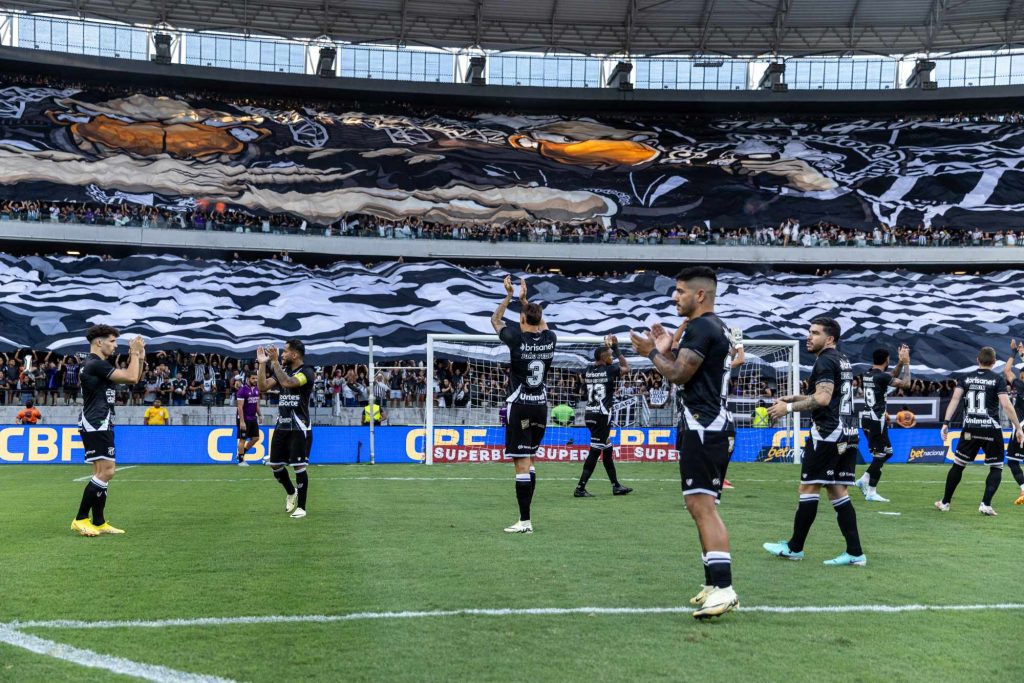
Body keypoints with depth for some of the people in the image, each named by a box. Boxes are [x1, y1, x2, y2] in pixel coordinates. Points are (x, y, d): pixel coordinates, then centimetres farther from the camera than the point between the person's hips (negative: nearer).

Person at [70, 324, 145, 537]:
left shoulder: (97, 364, 19)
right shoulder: (95, 364, -14)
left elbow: (133, 378, 23)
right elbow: (131, 377, -18)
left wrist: (140, 357, 12)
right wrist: (135, 353, -6)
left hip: (100, 426, 11)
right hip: (96, 425, -11)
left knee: (103, 473, 10)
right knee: (106, 471, -14)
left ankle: (99, 523, 13)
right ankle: (81, 519, -10)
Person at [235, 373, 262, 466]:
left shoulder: (256, 389, 8)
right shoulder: (242, 389, -15)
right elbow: (239, 407, -17)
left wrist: (260, 415, 11)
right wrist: (242, 421, -20)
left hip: (253, 418, 8)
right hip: (244, 418, -8)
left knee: (255, 438, 9)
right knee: (242, 439, -1)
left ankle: (242, 454, 23)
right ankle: (241, 460, 8)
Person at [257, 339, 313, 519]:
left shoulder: (306, 372, -11)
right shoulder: (283, 370, 11)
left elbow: (287, 383, -28)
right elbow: (262, 387, 5)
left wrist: (275, 361, -23)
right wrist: (262, 363, -2)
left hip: (299, 428, -7)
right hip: (281, 426, 7)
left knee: (299, 466, -5)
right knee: (275, 464, 10)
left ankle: (301, 507, 4)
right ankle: (291, 493, 34)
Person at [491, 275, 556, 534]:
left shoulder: (517, 339, -11)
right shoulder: (550, 339, 1)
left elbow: (495, 320, 7)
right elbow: (541, 322, 25)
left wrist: (509, 296, 14)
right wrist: (524, 299, 32)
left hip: (520, 407, -5)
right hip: (541, 406, 5)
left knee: (522, 463, -6)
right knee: (529, 460, 16)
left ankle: (525, 521, -7)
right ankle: (525, 516, 19)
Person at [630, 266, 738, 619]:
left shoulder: (700, 328, -12)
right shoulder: (717, 327, 21)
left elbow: (678, 375, -14)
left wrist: (652, 352, 0)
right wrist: (668, 350, 17)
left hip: (703, 426, -11)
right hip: (716, 423, 11)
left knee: (701, 504, -17)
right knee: (701, 505, 15)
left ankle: (723, 587, -24)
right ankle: (714, 584, 19)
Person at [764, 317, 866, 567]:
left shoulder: (825, 361, -10)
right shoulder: (843, 361, 20)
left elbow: (823, 398, -21)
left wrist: (789, 408, -15)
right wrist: (797, 398, 25)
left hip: (828, 432, -9)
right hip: (848, 434, 9)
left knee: (809, 488, -1)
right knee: (838, 492, 8)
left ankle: (795, 547, 7)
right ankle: (855, 553, 4)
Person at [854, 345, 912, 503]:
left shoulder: (867, 375, 9)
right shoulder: (881, 376, -15)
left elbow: (891, 377, 25)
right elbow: (905, 384, -11)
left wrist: (900, 363, 18)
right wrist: (906, 363, -3)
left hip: (866, 419, 9)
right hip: (876, 420, -9)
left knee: (887, 451, 18)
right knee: (879, 455, -1)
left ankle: (864, 479, 14)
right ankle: (871, 492, 1)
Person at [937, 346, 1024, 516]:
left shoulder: (965, 378, 5)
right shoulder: (998, 379, -4)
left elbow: (955, 399, -6)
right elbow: (1006, 405, -11)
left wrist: (946, 423, -8)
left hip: (970, 429, 3)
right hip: (991, 430, -3)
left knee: (958, 465, 14)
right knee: (996, 468, 11)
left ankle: (945, 503, 19)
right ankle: (986, 504, -3)